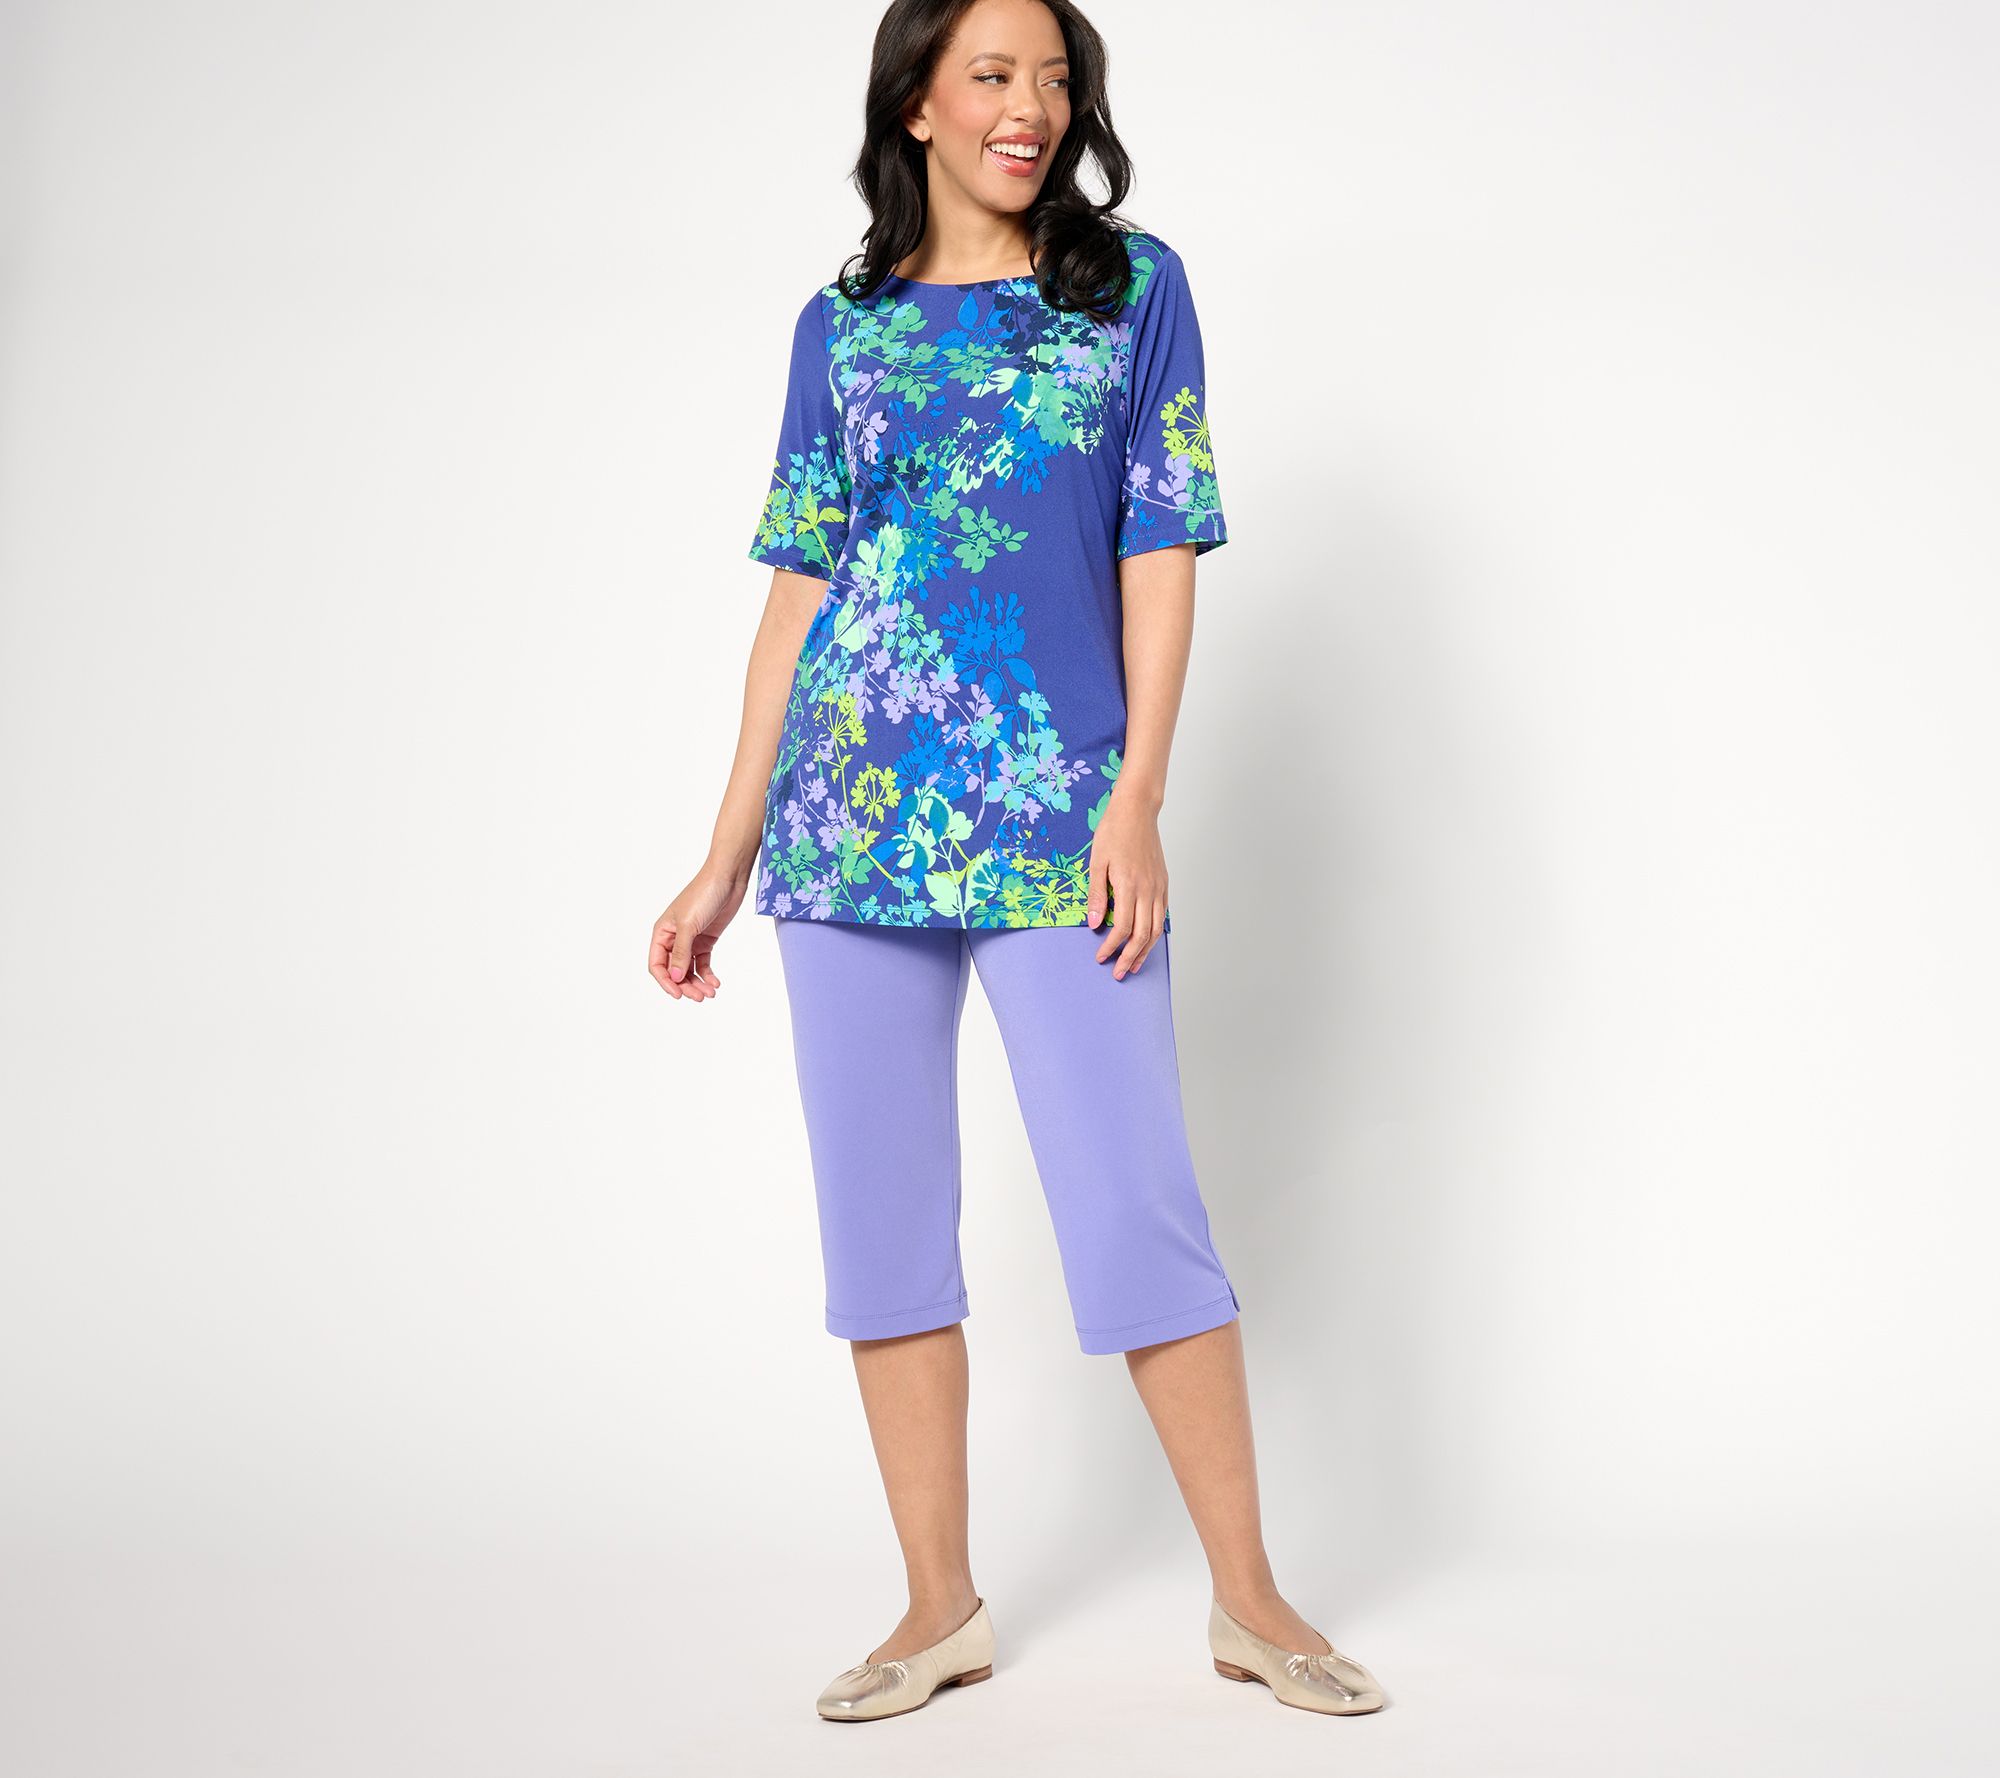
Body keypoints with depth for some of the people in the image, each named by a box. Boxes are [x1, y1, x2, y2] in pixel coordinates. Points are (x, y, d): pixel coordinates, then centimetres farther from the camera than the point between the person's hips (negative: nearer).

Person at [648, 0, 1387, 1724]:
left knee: (1137, 1207, -3)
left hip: (1057, 816, -3)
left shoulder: (1134, 283, 7)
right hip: (852, 812, 3)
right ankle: (942, 1608, 19)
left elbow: (1161, 552, 1)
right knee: (880, 1215, 6)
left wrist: (1137, 800, -10)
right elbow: (797, 591, 10)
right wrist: (727, 860, 7)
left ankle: (1250, 1597, 13)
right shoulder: (842, 325, 12)